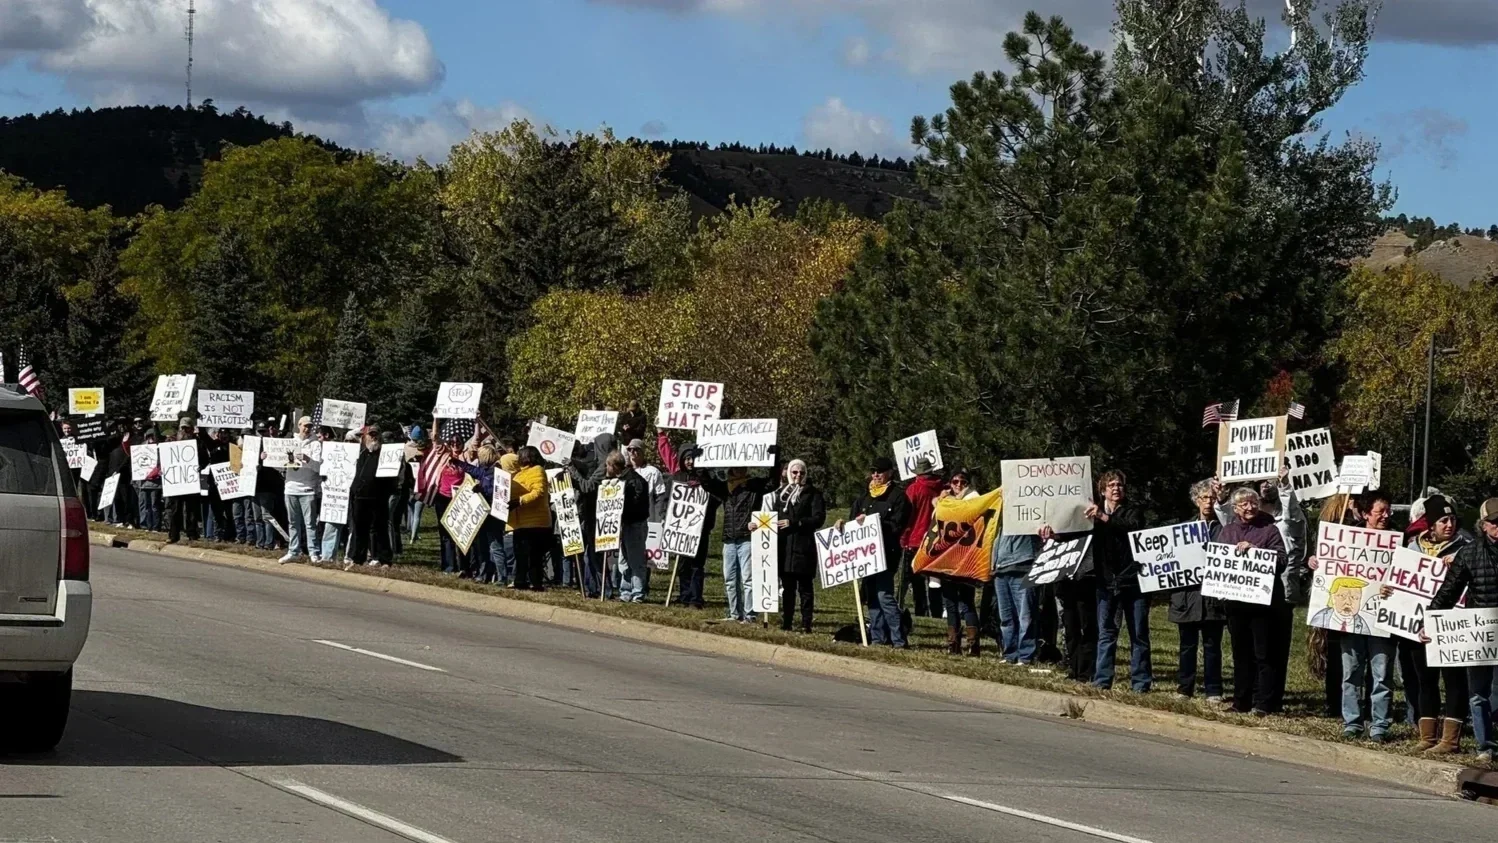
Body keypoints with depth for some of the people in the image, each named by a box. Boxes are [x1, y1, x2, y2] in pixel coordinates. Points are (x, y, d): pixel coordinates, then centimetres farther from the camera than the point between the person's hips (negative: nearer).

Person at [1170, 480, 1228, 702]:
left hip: (1212, 594, -3)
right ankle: (1184, 688, 13)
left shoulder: (1223, 528, 2)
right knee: (1188, 644, 7)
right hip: (1188, 593, 3)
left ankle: (1213, 691, 4)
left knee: (1212, 644, 0)